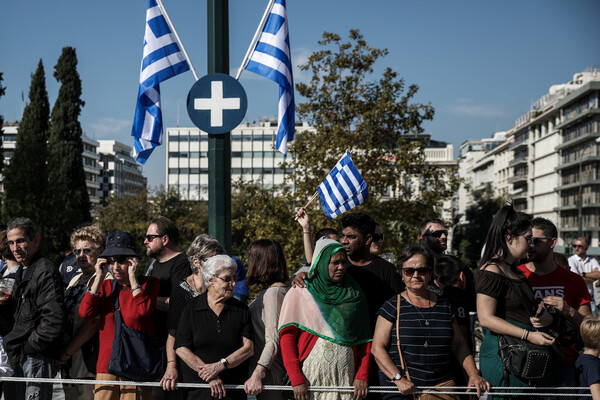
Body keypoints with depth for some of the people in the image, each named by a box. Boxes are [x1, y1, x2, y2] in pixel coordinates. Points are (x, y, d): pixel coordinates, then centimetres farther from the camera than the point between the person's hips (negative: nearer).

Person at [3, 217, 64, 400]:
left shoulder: (46, 271, -13)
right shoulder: (21, 272, 17)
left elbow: (53, 320, -21)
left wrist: (28, 348, -15)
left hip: (39, 358, -9)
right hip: (18, 358, 10)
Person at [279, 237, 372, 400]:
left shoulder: (355, 294, 11)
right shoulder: (299, 293, 3)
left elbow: (365, 339, 10)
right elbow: (286, 336, -2)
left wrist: (362, 375, -2)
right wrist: (296, 379, -10)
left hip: (345, 379, 2)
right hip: (310, 379, -2)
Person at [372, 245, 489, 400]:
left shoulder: (444, 306, 14)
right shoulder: (392, 307, 3)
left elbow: (459, 345, 19)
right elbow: (378, 348, -3)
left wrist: (473, 374, 5)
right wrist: (398, 379, -15)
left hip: (442, 385, 3)